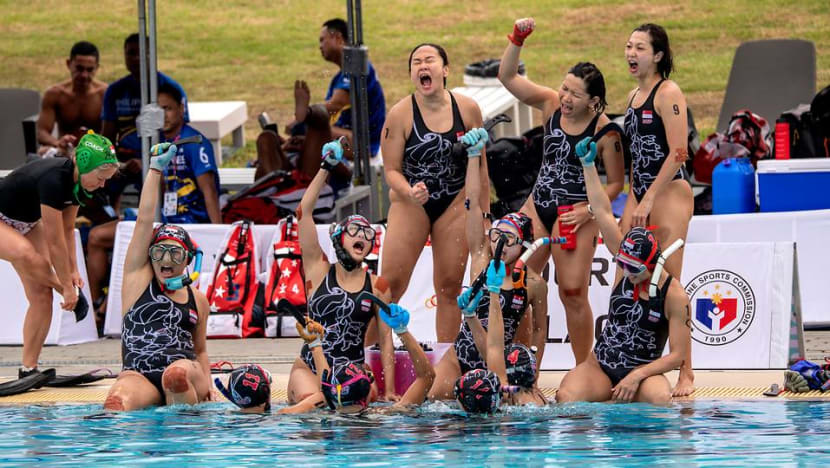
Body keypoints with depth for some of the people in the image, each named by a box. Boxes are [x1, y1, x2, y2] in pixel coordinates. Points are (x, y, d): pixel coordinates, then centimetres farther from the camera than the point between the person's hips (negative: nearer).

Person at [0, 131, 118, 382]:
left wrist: (73, 270, -4)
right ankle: (75, 296, -18)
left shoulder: (77, 182, -8)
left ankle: (28, 369, 0)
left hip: (27, 224, 9)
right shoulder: (53, 180, -35)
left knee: (41, 294, -3)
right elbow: (54, 242, -30)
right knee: (25, 253, -40)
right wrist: (67, 287, -24)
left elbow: (67, 230, 4)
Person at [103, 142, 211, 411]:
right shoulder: (139, 278, 15)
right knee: (117, 400, -36)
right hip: (139, 376, -1)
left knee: (178, 373, -38)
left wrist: (206, 385, 12)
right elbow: (144, 222, 10)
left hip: (184, 366, 1)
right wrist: (155, 170, 9)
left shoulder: (198, 300, 21)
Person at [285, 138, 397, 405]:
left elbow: (385, 338, 5)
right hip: (310, 369, -1)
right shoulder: (319, 270, 4)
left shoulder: (378, 286, 6)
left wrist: (389, 391, -4)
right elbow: (303, 213, -2)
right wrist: (326, 168, -4)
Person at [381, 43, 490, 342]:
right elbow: (391, 169, -9)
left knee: (449, 287, 4)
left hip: (454, 205, 2)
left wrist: (484, 214, 9)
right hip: (410, 205, -2)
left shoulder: (467, 109, -4)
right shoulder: (400, 114, -11)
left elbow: (480, 165, 7)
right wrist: (410, 193, -29)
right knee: (391, 285, -7)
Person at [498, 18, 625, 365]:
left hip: (575, 215, -5)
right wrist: (517, 39, -16)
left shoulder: (605, 133, -14)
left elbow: (616, 183, -5)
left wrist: (587, 210, -16)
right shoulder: (551, 105, -2)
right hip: (537, 207, 5)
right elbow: (508, 77, -2)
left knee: (573, 294, -3)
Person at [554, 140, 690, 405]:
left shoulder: (675, 296, -12)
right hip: (600, 366, 2)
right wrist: (588, 165, 1)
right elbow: (603, 213, 1)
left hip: (643, 370, -2)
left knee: (660, 398, -38)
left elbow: (677, 354, -10)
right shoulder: (626, 267, -1)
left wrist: (637, 376, -21)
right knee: (566, 397, -30)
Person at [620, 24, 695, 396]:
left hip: (669, 193, -8)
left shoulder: (668, 93, -9)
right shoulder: (634, 96, 16)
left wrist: (649, 200, -17)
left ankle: (686, 374, -2)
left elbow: (678, 153, -16)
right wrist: (634, 198, 14)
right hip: (638, 195, 8)